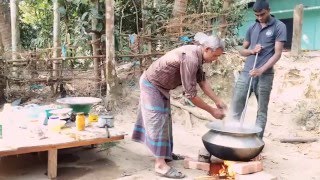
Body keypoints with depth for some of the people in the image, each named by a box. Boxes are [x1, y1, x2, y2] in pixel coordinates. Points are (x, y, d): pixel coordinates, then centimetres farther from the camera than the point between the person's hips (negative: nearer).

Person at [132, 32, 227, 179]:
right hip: (151, 84, -10)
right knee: (158, 121, -10)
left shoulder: (197, 55, -4)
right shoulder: (190, 59, -33)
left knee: (164, 119, 15)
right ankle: (160, 164, -7)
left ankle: (165, 153, 27)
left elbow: (202, 81, 3)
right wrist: (212, 111, -22)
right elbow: (190, 94, -31)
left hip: (159, 85, 10)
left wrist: (218, 101, -2)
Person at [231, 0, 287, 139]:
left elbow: (277, 53, -7)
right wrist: (252, 51, -4)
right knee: (236, 104, 3)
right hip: (246, 72, 5)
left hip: (265, 75, -4)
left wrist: (261, 70, -18)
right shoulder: (252, 28, 14)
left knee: (262, 110, 3)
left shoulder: (279, 27, 0)